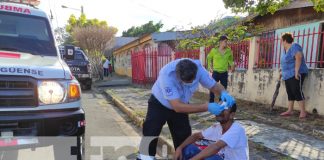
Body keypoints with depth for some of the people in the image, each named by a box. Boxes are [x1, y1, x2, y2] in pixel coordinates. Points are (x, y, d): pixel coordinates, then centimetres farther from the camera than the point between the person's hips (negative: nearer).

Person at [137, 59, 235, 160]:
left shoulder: (198, 68, -28)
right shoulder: (167, 75, -40)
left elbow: (214, 85, -12)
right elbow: (177, 107, -42)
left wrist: (224, 93, -36)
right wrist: (207, 107, -46)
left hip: (181, 105, 4)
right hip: (159, 104, -4)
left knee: (183, 136, 8)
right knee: (150, 131, -14)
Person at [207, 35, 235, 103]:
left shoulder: (229, 51, 0)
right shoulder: (214, 50, -6)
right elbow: (209, 58, 10)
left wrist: (232, 65, 0)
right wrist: (210, 67, 4)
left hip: (224, 73, 3)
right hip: (216, 72, -2)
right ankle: (211, 102, 13)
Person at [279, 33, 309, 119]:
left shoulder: (294, 47, -11)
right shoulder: (285, 49, 16)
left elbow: (298, 58, -24)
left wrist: (296, 71, -28)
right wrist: (282, 71, 29)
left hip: (296, 74, -9)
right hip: (288, 75, 9)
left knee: (297, 91, -11)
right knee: (290, 93, 7)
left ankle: (303, 112, -6)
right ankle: (289, 111, 10)